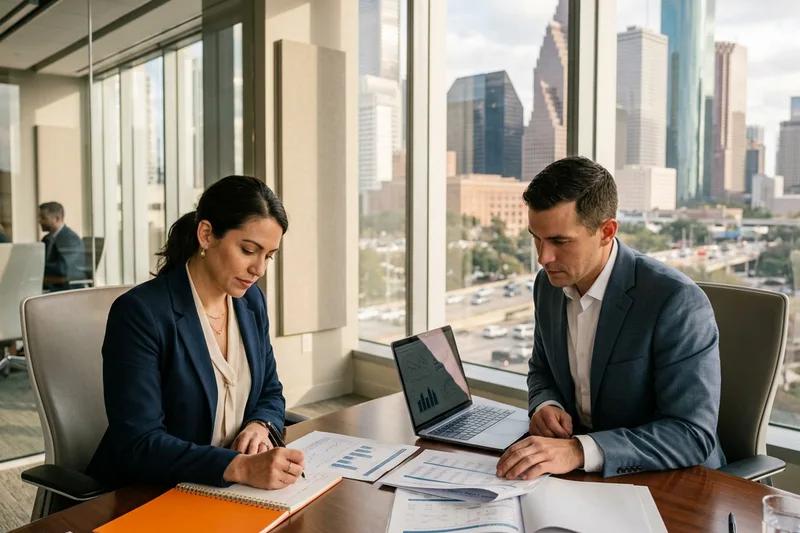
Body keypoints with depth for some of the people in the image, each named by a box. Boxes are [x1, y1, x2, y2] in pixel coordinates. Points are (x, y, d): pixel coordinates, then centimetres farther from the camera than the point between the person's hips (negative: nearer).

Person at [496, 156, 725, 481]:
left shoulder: (676, 301, -22)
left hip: (670, 483, -5)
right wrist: (545, 405, -9)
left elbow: (693, 435, -23)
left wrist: (579, 451, -34)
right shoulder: (550, 284, -2)